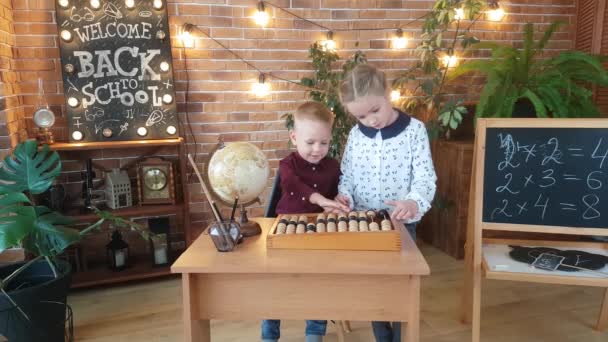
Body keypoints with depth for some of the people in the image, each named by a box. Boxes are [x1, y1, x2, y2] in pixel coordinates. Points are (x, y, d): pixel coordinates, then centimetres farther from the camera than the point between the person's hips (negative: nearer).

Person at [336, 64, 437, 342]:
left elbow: (425, 177, -13)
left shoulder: (414, 130, -9)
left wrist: (414, 202, -32)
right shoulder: (355, 134, 1)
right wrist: (344, 195, -11)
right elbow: (347, 175, 10)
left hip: (401, 223, -3)